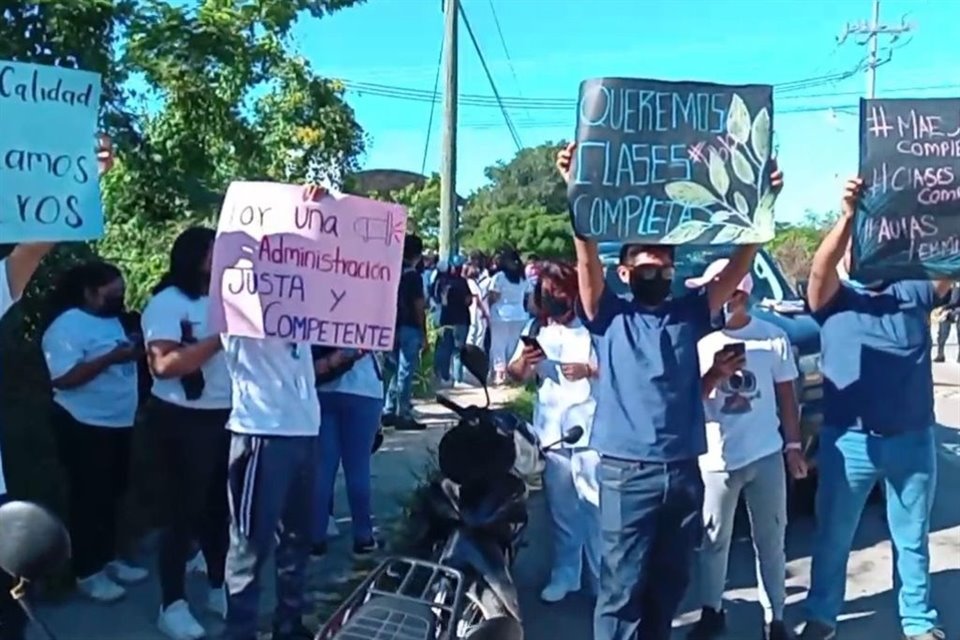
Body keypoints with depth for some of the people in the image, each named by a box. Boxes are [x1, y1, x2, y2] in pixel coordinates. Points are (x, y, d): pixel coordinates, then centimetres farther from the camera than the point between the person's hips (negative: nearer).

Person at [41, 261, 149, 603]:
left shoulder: (112, 320, 11)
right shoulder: (67, 326, -16)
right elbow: (63, 378, -24)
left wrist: (134, 350, 0)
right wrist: (110, 358, -27)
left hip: (118, 422, 9)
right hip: (84, 426, -9)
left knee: (111, 496, 16)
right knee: (89, 500, 0)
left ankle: (108, 559, 29)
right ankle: (87, 573, 11)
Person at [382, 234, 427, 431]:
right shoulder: (413, 276, -11)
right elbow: (419, 307, -13)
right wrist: (423, 333, -8)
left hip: (394, 326, 7)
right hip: (410, 328, -7)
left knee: (396, 371, 16)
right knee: (406, 372, -2)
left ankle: (388, 412, 17)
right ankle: (403, 415, 1)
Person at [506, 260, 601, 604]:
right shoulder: (535, 328, 12)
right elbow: (515, 374, 11)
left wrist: (589, 370, -23)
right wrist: (524, 361, -10)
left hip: (589, 427, -4)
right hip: (550, 429, 5)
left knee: (597, 505, -1)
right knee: (560, 507, 12)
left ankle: (603, 577, 11)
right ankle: (565, 574, 22)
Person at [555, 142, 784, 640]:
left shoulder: (690, 313, 11)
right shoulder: (609, 316, 2)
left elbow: (740, 264, 2)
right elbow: (588, 258, -14)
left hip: (684, 470, 4)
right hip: (627, 471, -4)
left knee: (670, 583, 17)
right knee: (621, 586, 1)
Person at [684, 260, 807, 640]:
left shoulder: (773, 337, -2)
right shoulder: (700, 340, -4)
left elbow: (785, 394, 6)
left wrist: (793, 444, 5)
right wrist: (715, 374, -23)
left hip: (766, 456, 1)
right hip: (717, 460, 0)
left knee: (770, 539, 12)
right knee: (714, 539, 11)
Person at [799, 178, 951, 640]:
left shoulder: (913, 291, 6)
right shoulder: (833, 298, 0)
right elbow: (820, 267, -20)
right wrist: (848, 216, -36)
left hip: (913, 439, 2)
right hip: (850, 441, -2)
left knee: (912, 539, 18)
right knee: (833, 537, 12)